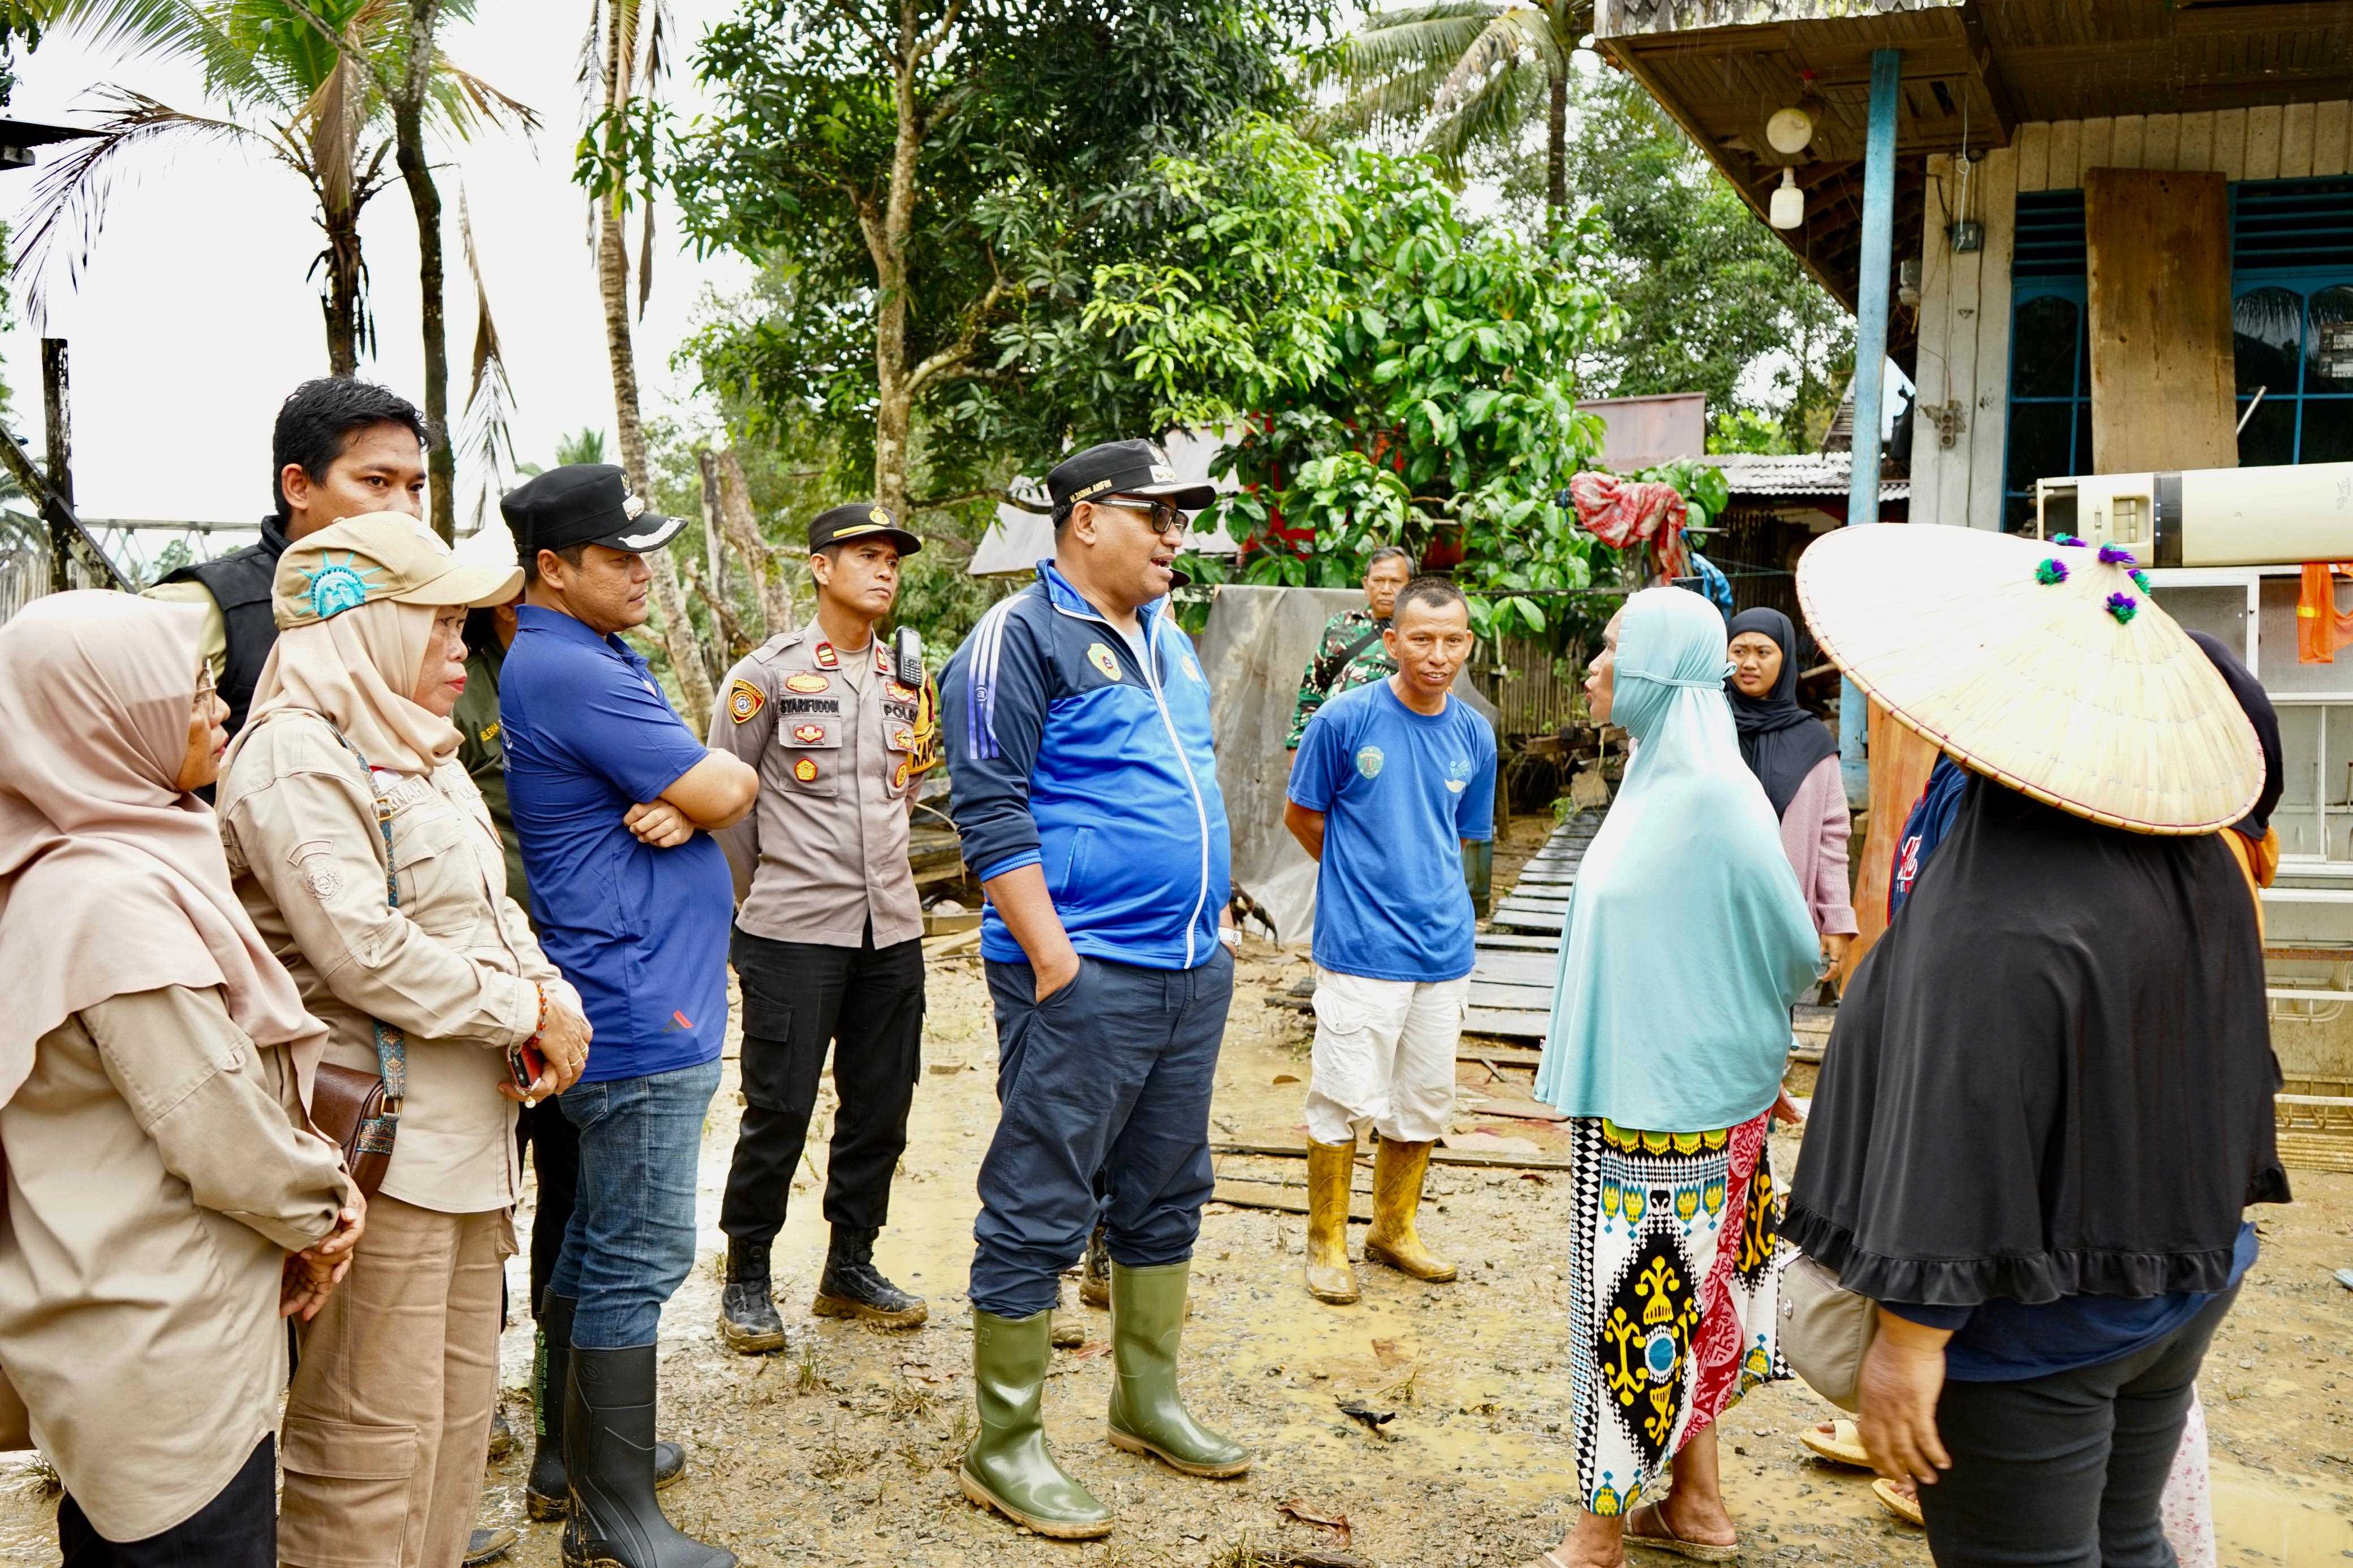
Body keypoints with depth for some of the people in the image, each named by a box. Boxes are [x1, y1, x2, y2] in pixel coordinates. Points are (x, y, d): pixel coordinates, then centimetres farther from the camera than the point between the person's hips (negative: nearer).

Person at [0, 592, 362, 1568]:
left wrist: (309, 1197, 3)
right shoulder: (113, 899, -23)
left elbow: (223, 1066, 13)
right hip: (168, 1346, -9)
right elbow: (221, 1128, -21)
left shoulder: (108, 862, 7)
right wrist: (320, 1213, -3)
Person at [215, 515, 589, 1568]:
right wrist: (524, 1012, -13)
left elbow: (491, 907, 17)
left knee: (460, 1400, 20)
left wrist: (552, 994, -2)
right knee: (375, 1433, -1)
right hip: (378, 1140, -10)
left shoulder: (420, 754, 17)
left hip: (466, 1124, 10)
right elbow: (365, 955, -23)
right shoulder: (297, 758, -15)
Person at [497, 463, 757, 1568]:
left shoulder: (598, 657, 15)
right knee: (640, 1261, -4)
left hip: (633, 1005, 11)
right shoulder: (567, 671, -18)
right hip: (642, 1012, -11)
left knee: (600, 1245, 19)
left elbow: (721, 790, 11)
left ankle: (582, 1446, 33)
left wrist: (682, 804, -11)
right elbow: (729, 791, -20)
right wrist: (707, 785, 2)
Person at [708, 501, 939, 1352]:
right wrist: (767, 895, 7)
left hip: (891, 929, 5)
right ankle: (747, 1280, 17)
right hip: (794, 936, -5)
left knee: (881, 1107, 11)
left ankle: (850, 1267, 27)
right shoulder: (770, 673, -5)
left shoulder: (905, 679, 11)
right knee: (779, 1112, 0)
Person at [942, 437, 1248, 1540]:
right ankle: (1004, 1450, 11)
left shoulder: (1168, 640, 16)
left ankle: (1148, 1403, 33)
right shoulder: (1021, 639, -9)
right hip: (1085, 980, -8)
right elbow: (991, 813, -16)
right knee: (1038, 1211, -1)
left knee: (1166, 1195, 17)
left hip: (1192, 973, 9)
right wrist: (1054, 960, -19)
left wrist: (1215, 913, 17)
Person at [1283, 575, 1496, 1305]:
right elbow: (1300, 816, 1)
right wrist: (1361, 877, 7)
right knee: (1345, 1100, 1)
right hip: (1360, 946, -5)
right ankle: (1327, 1243, 17)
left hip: (1444, 949, 5)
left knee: (1426, 1101, 14)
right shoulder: (1345, 719, -10)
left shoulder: (1474, 736, 3)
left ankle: (1395, 1230, 32)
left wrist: (1418, 883, 8)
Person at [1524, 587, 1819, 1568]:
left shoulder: (1710, 794, -20)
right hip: (1632, 1087, 8)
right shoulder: (1658, 779, 6)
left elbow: (1794, 949, -12)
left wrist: (1740, 1034, 3)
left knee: (1639, 1300, 2)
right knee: (1678, 1298, 16)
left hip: (1672, 1102, -8)